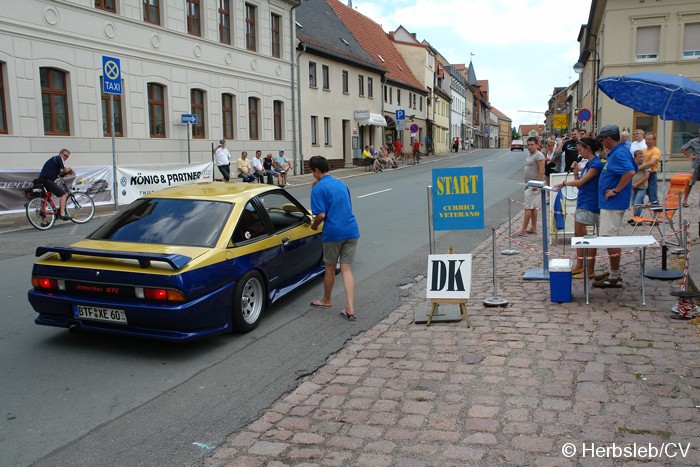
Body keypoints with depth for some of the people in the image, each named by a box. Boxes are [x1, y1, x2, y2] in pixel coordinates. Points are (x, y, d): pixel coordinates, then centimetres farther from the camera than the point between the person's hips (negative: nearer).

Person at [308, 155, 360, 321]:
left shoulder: (318, 188, -8)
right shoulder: (341, 184, 15)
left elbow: (321, 215, -16)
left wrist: (314, 225, 4)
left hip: (333, 232, -5)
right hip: (351, 230, 6)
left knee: (330, 268, 14)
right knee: (346, 268, 6)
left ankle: (326, 300, 35)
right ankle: (350, 309, -2)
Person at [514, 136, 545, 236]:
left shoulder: (539, 155, -13)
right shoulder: (529, 155, 17)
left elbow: (541, 170, -19)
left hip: (534, 184, -10)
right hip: (529, 184, 10)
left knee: (528, 207, -10)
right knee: (533, 207, 12)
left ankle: (523, 230, -10)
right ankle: (533, 228, 17)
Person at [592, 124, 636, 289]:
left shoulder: (619, 154, -19)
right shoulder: (617, 152, 13)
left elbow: (630, 172, -33)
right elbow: (634, 168, 26)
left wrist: (616, 190, -24)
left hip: (613, 203, -11)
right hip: (611, 203, 11)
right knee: (610, 239, 18)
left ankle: (614, 278, 0)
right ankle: (613, 273, 27)